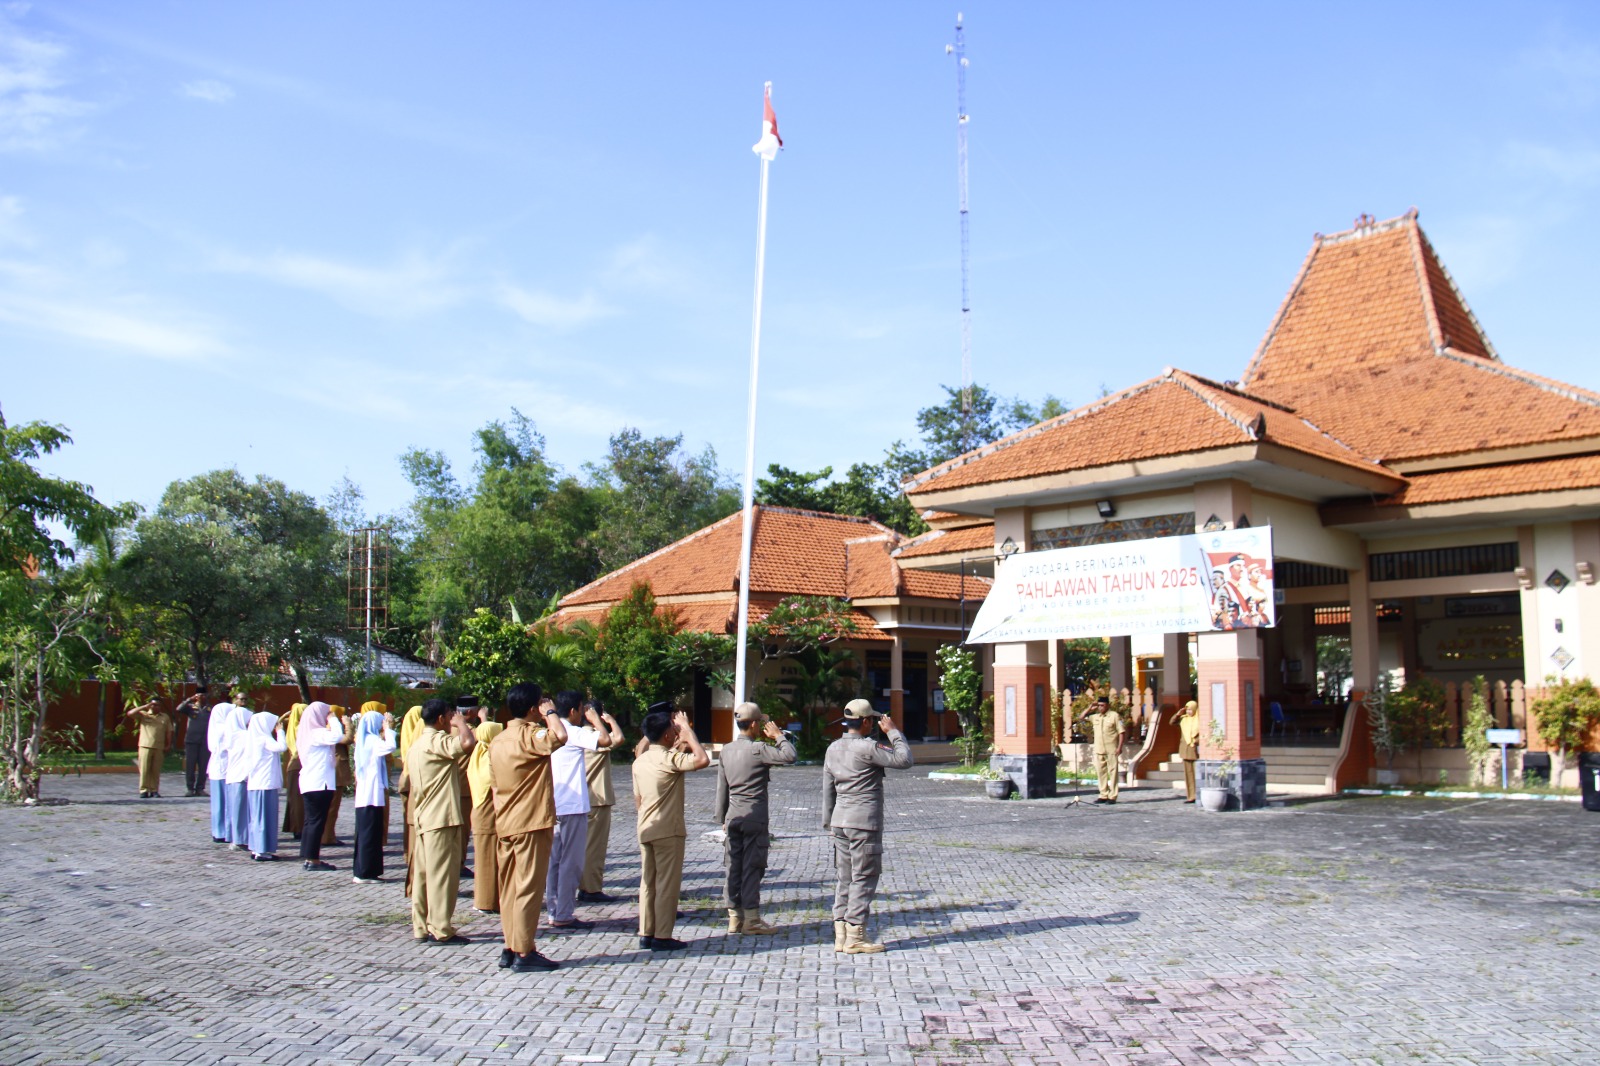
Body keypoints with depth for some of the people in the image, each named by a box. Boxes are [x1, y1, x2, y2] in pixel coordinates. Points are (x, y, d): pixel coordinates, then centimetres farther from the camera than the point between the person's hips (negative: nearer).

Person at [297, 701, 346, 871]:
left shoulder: (306, 733, 14)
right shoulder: (317, 733, -15)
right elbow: (336, 736, -31)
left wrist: (331, 720, 13)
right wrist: (333, 719, -16)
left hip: (309, 784, 10)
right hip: (320, 783, -10)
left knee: (311, 821, 11)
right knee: (317, 821, -6)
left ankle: (306, 858, 13)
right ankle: (313, 859, -4)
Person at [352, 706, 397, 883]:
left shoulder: (365, 739, 15)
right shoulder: (371, 740, -15)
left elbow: (383, 749, 25)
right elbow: (389, 746, -32)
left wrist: (387, 729, 17)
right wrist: (388, 728, -17)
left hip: (365, 794, 10)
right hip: (371, 794, -10)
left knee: (366, 833, 14)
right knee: (369, 833, -6)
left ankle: (361, 871, 18)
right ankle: (364, 873, -3)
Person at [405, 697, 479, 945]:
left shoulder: (417, 745, 18)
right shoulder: (437, 741, -14)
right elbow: (468, 742, -31)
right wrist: (460, 722, -12)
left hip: (424, 818, 10)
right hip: (442, 818, -10)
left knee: (423, 874, 10)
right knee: (443, 873, -6)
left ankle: (421, 928, 14)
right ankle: (441, 929, -4)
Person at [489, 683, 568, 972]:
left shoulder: (498, 740, 13)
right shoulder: (529, 735, -14)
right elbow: (560, 736, -33)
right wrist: (551, 713, -15)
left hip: (504, 825, 9)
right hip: (531, 824, -8)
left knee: (509, 888, 12)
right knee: (529, 888, -4)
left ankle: (510, 949, 16)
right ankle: (524, 953, -2)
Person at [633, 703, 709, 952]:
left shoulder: (640, 761, 9)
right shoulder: (669, 758, -16)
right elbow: (702, 760, -28)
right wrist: (688, 731, -18)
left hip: (646, 829, 8)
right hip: (668, 830, -8)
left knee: (648, 882, 12)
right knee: (667, 883, -2)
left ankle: (646, 933, 15)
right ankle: (663, 936, 1)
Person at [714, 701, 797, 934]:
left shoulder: (726, 750, 9)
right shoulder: (757, 749, -13)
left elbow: (721, 788, 12)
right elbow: (789, 756, -21)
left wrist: (722, 818, 18)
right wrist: (778, 736, -6)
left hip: (733, 817, 7)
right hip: (754, 816, -6)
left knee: (734, 867, 9)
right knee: (752, 867, -2)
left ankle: (735, 917, 13)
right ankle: (751, 919, 1)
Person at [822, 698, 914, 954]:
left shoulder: (833, 749, 10)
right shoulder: (867, 747, -14)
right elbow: (903, 759, -13)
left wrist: (829, 822, 21)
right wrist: (892, 731, -1)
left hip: (840, 820, 8)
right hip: (864, 821, -8)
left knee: (845, 878, 12)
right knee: (863, 879, -2)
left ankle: (840, 934, 14)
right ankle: (855, 937, 0)